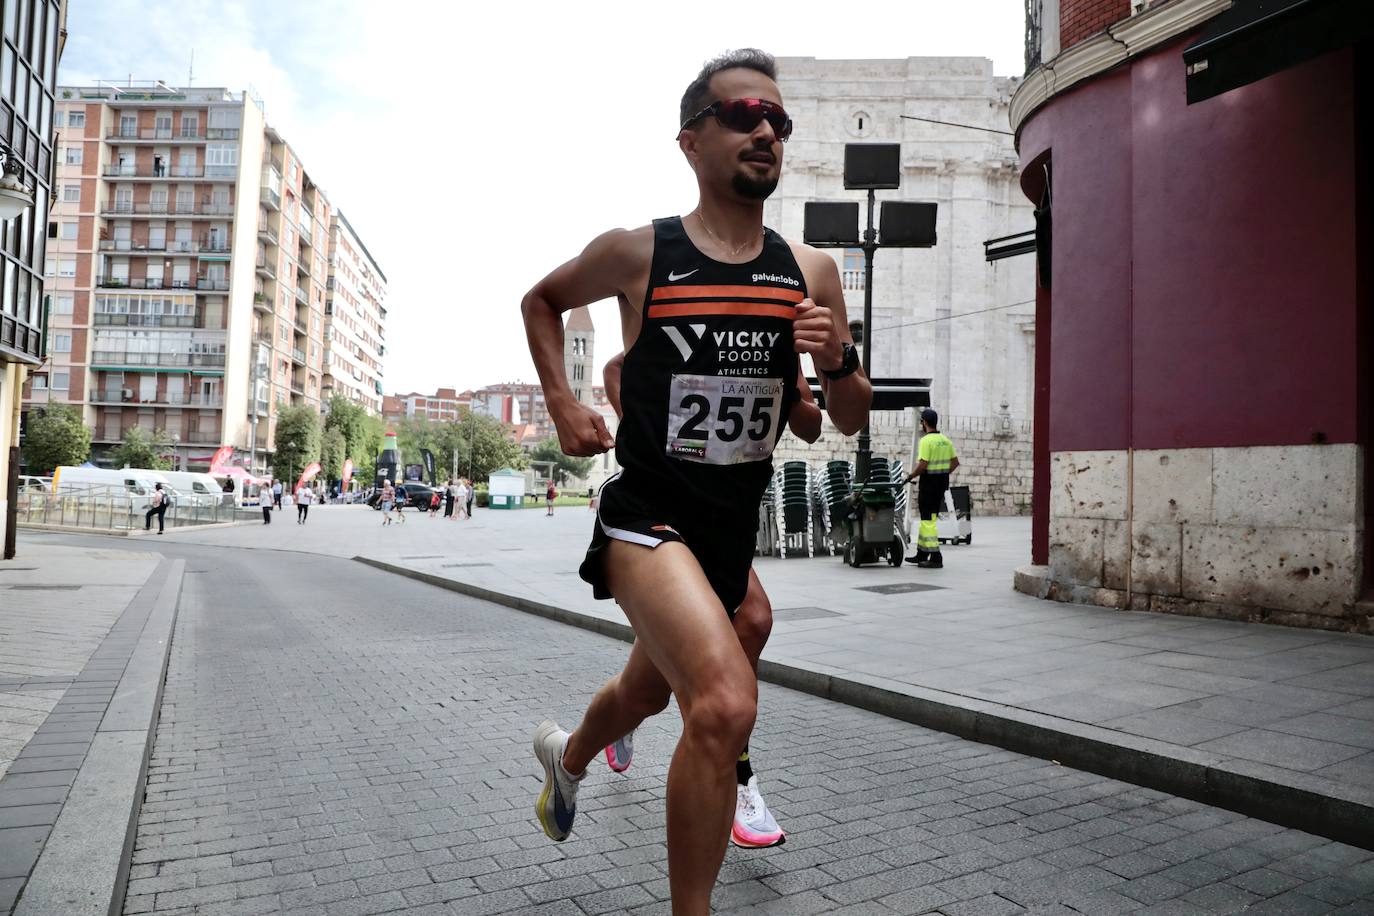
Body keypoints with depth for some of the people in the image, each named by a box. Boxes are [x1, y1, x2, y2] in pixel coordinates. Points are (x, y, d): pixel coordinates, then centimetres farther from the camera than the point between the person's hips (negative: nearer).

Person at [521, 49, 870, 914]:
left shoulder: (812, 270, 2)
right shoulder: (637, 252, -7)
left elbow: (850, 421, 6)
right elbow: (541, 300, 13)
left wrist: (840, 360, -15)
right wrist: (564, 404, 1)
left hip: (734, 528, 5)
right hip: (648, 514, -5)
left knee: (649, 689, 26)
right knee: (727, 702, -28)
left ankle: (569, 755, 61)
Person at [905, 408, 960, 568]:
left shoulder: (926, 440, -16)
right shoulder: (945, 440, 9)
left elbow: (922, 465, -22)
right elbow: (955, 462, 12)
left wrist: (911, 476, -8)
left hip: (929, 482, -8)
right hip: (942, 483, 8)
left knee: (928, 519, -4)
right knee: (928, 517, 17)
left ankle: (935, 557, -7)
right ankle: (922, 554, 24)